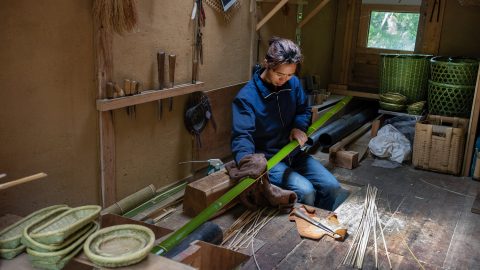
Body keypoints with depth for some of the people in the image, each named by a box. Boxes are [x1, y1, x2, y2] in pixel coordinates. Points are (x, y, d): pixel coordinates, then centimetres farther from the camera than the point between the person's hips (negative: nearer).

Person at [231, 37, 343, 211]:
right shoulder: (246, 98, -19)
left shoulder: (293, 83, 0)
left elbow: (304, 110, 15)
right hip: (267, 159, -6)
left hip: (293, 153, 6)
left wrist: (299, 127, -9)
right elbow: (242, 137, -28)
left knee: (331, 186, -7)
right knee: (305, 191, -26)